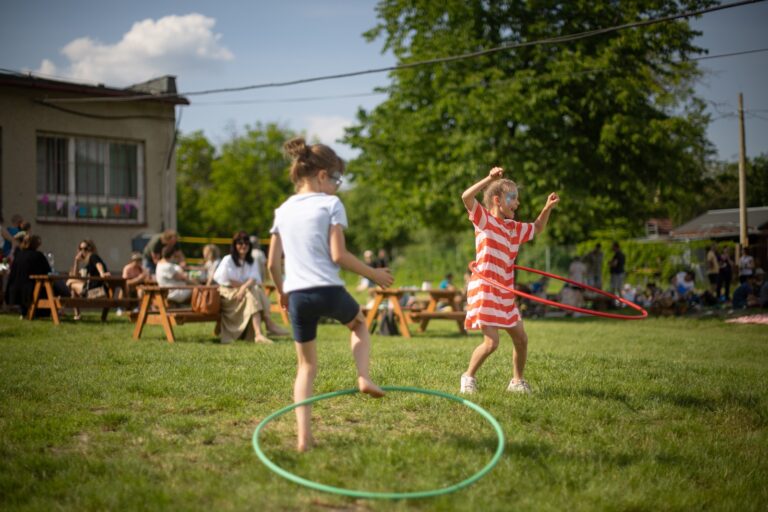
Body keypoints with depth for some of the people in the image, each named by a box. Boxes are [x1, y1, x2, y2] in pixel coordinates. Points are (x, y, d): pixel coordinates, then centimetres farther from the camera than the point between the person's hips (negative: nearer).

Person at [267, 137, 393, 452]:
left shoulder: (283, 210, 14)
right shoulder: (330, 204, -1)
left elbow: (272, 263, 12)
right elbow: (338, 255, -9)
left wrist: (281, 292, 28)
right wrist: (373, 274, 2)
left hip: (297, 295, 4)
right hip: (328, 290, -4)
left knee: (306, 366, 15)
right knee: (359, 323, 30)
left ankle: (304, 437, 1)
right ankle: (363, 377, 6)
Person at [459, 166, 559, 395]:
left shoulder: (515, 228, 16)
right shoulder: (484, 219, -5)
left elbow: (538, 228, 34)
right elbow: (466, 197, -22)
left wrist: (548, 208, 18)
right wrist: (490, 178, -27)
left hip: (505, 294, 8)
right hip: (484, 289, -8)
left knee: (521, 339, 9)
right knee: (491, 342, -12)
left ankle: (517, 380, 27)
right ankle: (468, 377, 10)